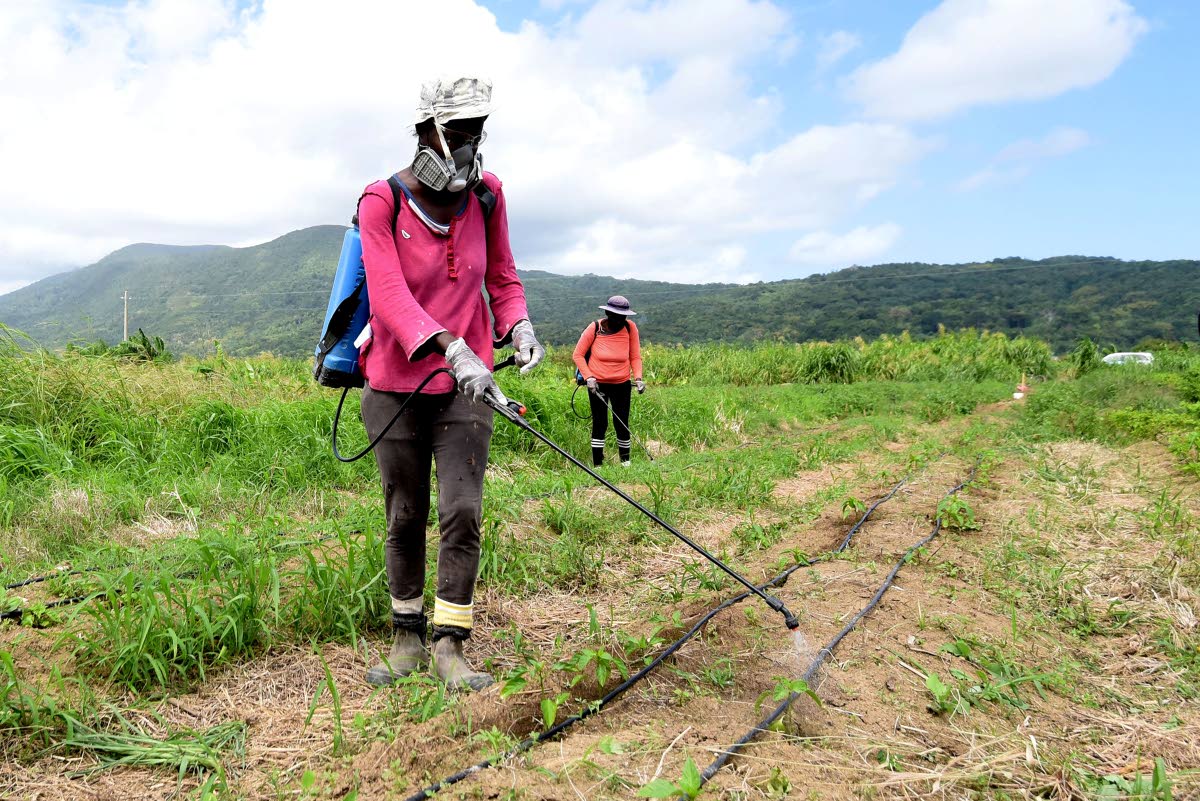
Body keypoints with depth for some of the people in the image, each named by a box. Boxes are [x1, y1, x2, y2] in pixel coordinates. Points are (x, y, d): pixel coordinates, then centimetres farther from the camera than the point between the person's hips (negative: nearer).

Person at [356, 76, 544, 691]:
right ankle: (407, 640, 26)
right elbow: (389, 295, -22)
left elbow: (502, 279, 12)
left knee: (462, 514, -6)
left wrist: (518, 326, -10)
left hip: (464, 387, 2)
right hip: (396, 388, -1)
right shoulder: (382, 202, -9)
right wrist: (451, 349, -37)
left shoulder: (486, 195, 2)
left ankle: (450, 647, 6)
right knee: (404, 519, 9)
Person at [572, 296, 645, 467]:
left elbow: (635, 357, 0)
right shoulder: (594, 329, -11)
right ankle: (597, 465, 12)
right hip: (597, 384, -1)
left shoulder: (630, 327, -7)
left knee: (622, 423, 3)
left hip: (622, 384, 1)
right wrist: (589, 377, -13)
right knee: (600, 423, 2)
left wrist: (638, 378, -13)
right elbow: (578, 355, -4)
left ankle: (625, 460, 24)